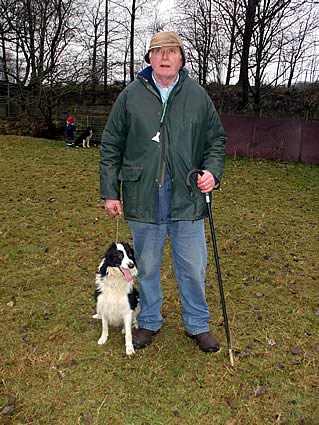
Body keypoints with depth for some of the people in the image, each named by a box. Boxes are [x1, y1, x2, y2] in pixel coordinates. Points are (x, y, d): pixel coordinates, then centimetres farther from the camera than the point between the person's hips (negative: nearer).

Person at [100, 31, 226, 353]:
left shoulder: (198, 96, 4)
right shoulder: (131, 95, 2)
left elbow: (216, 139, 12)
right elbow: (111, 147, 4)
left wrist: (213, 170, -6)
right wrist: (110, 191, 0)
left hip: (187, 199, 1)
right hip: (143, 199, 0)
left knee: (193, 268, 10)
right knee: (147, 267, 15)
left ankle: (197, 325, 32)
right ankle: (149, 322, 36)